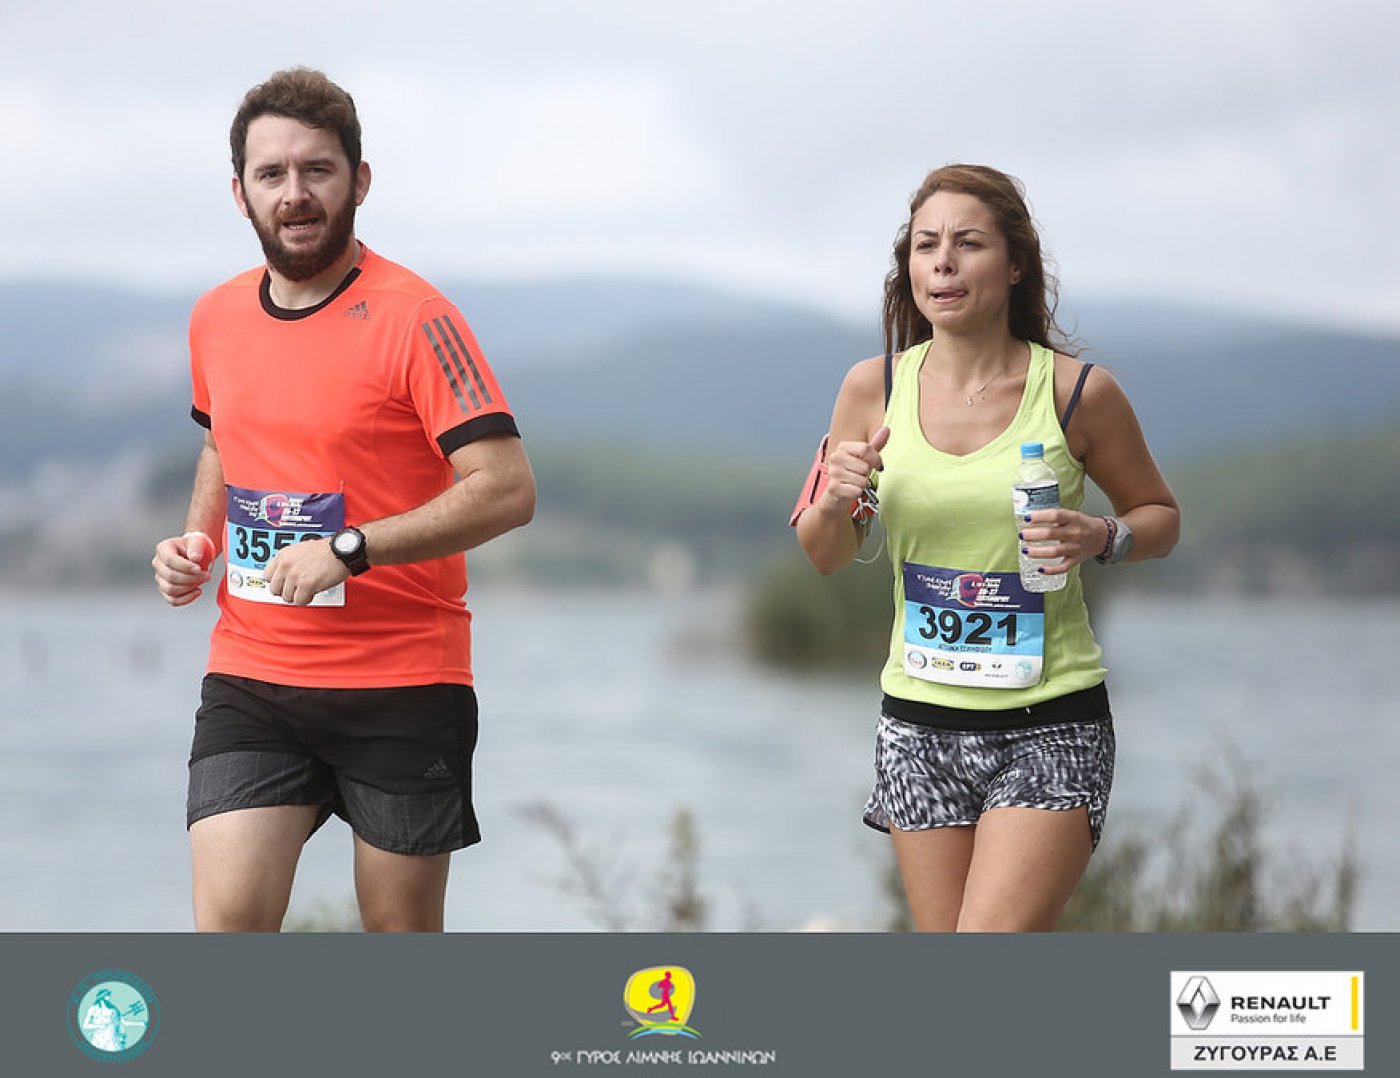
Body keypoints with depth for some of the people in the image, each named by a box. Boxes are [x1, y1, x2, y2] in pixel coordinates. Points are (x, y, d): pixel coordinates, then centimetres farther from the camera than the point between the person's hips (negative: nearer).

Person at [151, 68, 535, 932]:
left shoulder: (412, 319, -12)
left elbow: (507, 489, -19)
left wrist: (347, 550, -24)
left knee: (403, 935, 7)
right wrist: (195, 539, 8)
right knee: (226, 925, -8)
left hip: (404, 685, -4)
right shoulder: (216, 319, 8)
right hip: (249, 678, 4)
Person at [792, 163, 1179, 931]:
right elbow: (826, 558, 11)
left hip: (1049, 728, -4)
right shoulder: (874, 388, 1)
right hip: (919, 721, 4)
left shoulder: (1077, 392, -7)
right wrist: (836, 502, -12)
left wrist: (1102, 539, -14)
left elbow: (1160, 516, 8)